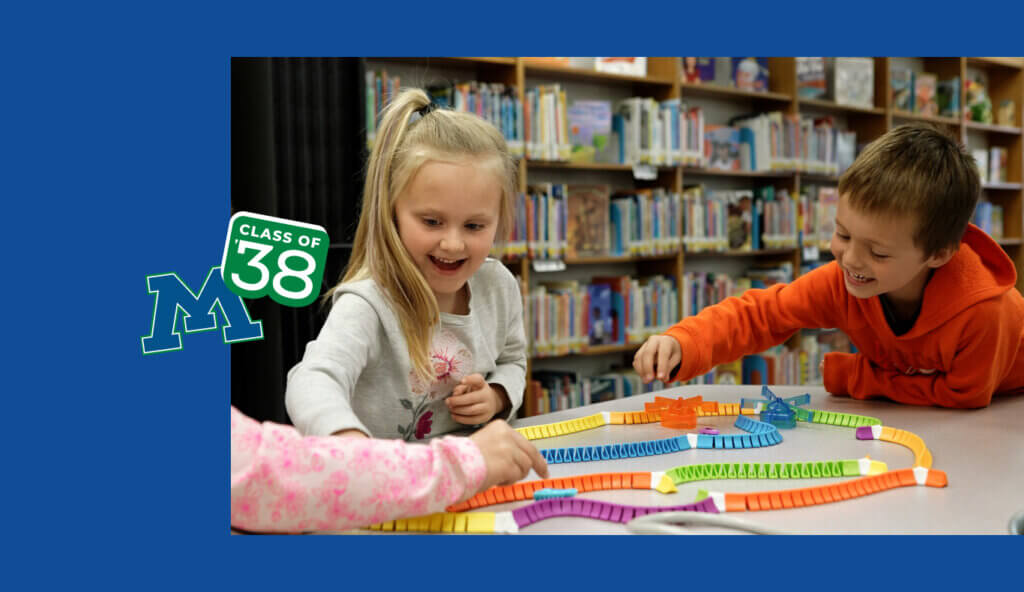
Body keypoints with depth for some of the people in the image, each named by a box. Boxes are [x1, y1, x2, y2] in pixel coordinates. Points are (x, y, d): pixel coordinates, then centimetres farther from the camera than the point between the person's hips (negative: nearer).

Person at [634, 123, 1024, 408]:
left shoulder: (982, 309, -36)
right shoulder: (840, 282, -25)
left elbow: (963, 395, -24)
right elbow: (757, 314, -21)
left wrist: (848, 377, -25)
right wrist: (682, 344, -40)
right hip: (899, 416, 3)